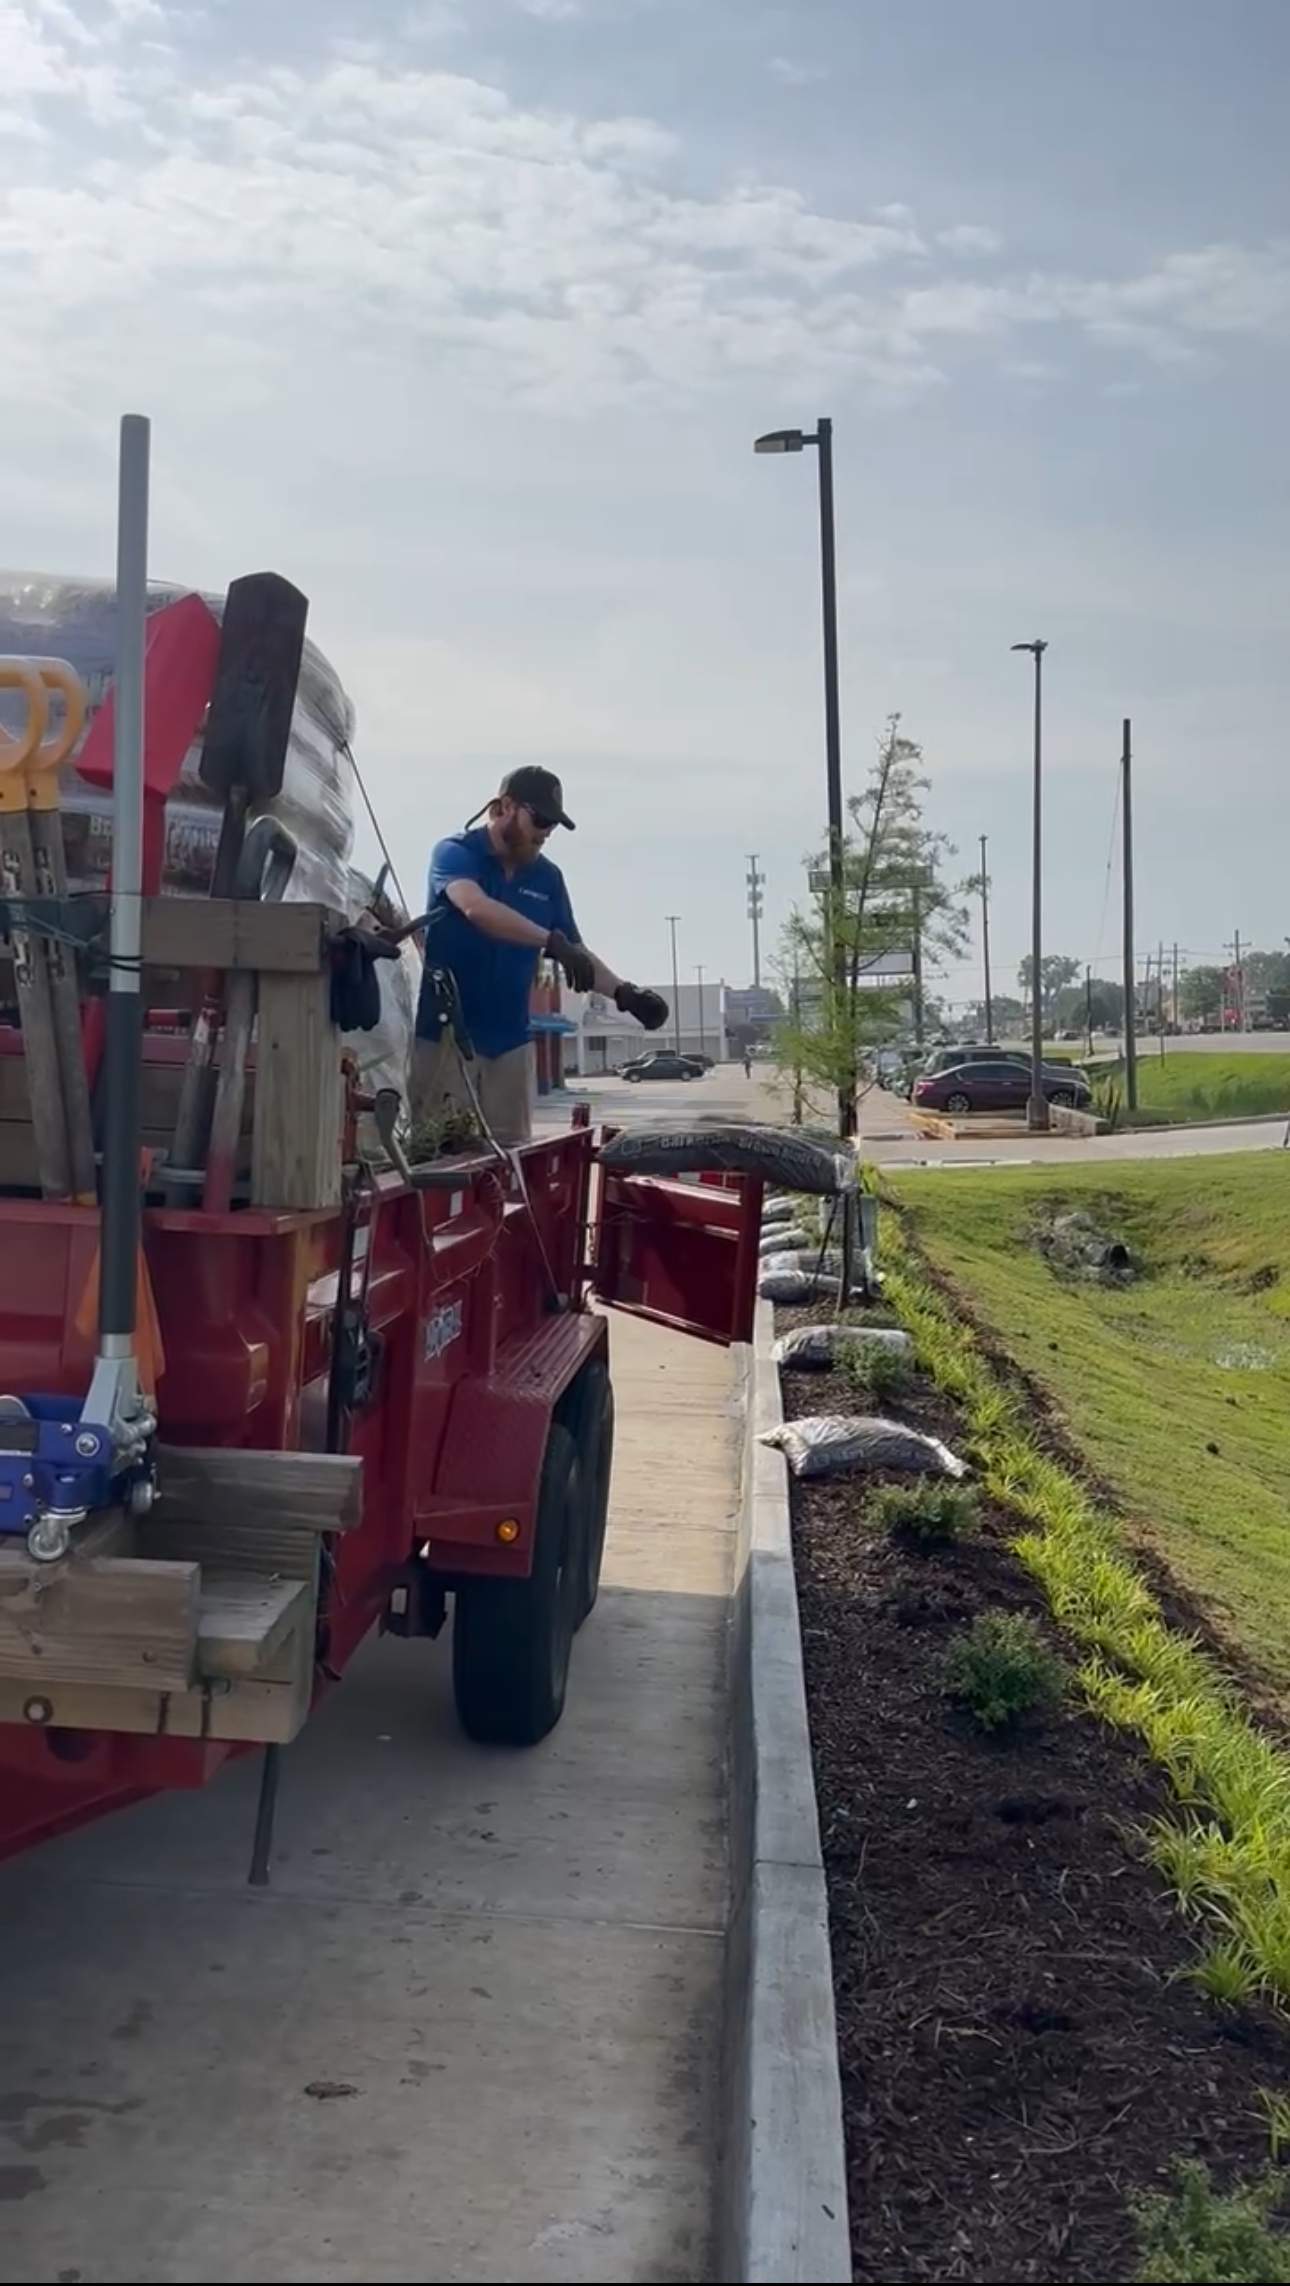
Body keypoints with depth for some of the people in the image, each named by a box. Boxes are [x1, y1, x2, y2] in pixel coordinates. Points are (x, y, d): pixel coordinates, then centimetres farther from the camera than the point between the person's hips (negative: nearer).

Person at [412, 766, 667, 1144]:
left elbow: (577, 952, 13)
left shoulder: (547, 877, 9)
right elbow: (475, 907, -29)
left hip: (510, 1039, 5)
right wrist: (551, 941, -39)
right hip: (446, 1033, -5)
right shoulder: (455, 853, -8)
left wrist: (624, 993, -5)